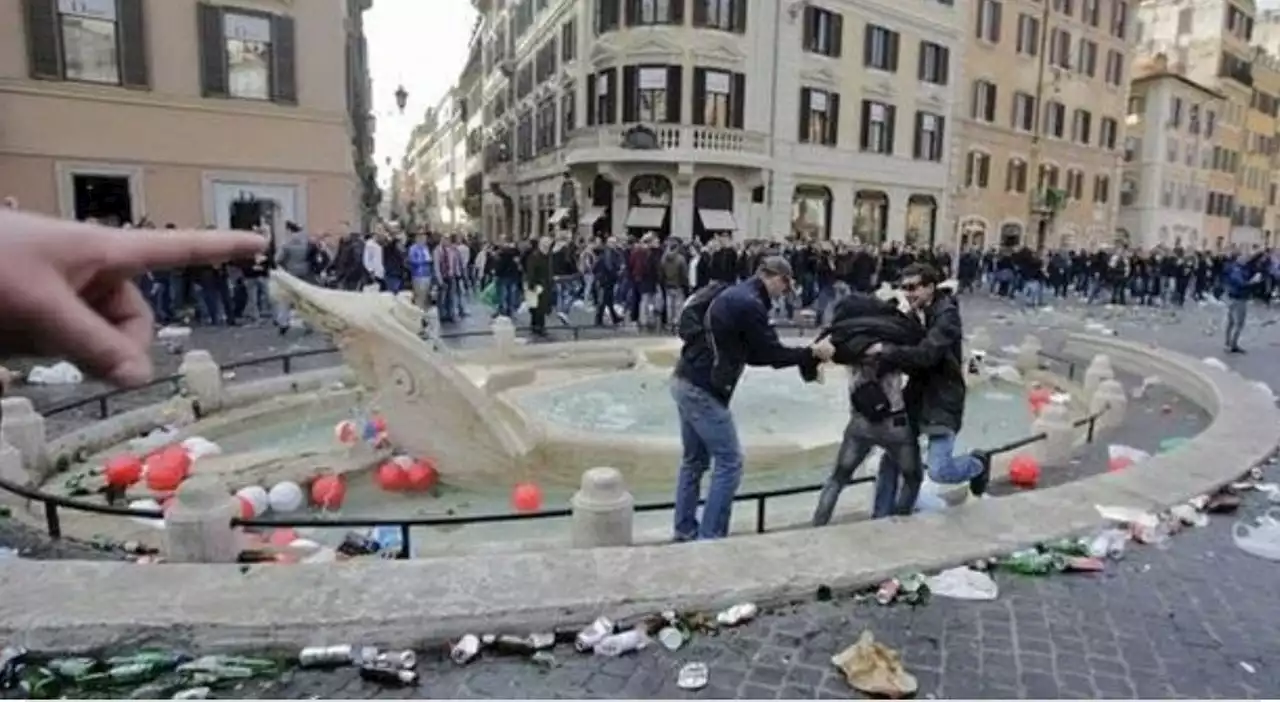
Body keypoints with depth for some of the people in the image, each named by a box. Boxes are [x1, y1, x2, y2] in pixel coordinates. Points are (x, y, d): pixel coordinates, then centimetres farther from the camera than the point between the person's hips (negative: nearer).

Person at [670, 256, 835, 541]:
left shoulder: (734, 294, 16)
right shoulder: (749, 303, -15)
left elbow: (753, 353, 18)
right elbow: (771, 353, -9)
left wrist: (805, 357, 12)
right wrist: (813, 352, 3)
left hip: (686, 382, 10)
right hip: (703, 390, -10)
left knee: (694, 460, 16)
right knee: (730, 462, -1)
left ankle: (685, 532, 24)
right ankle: (710, 537, 3)